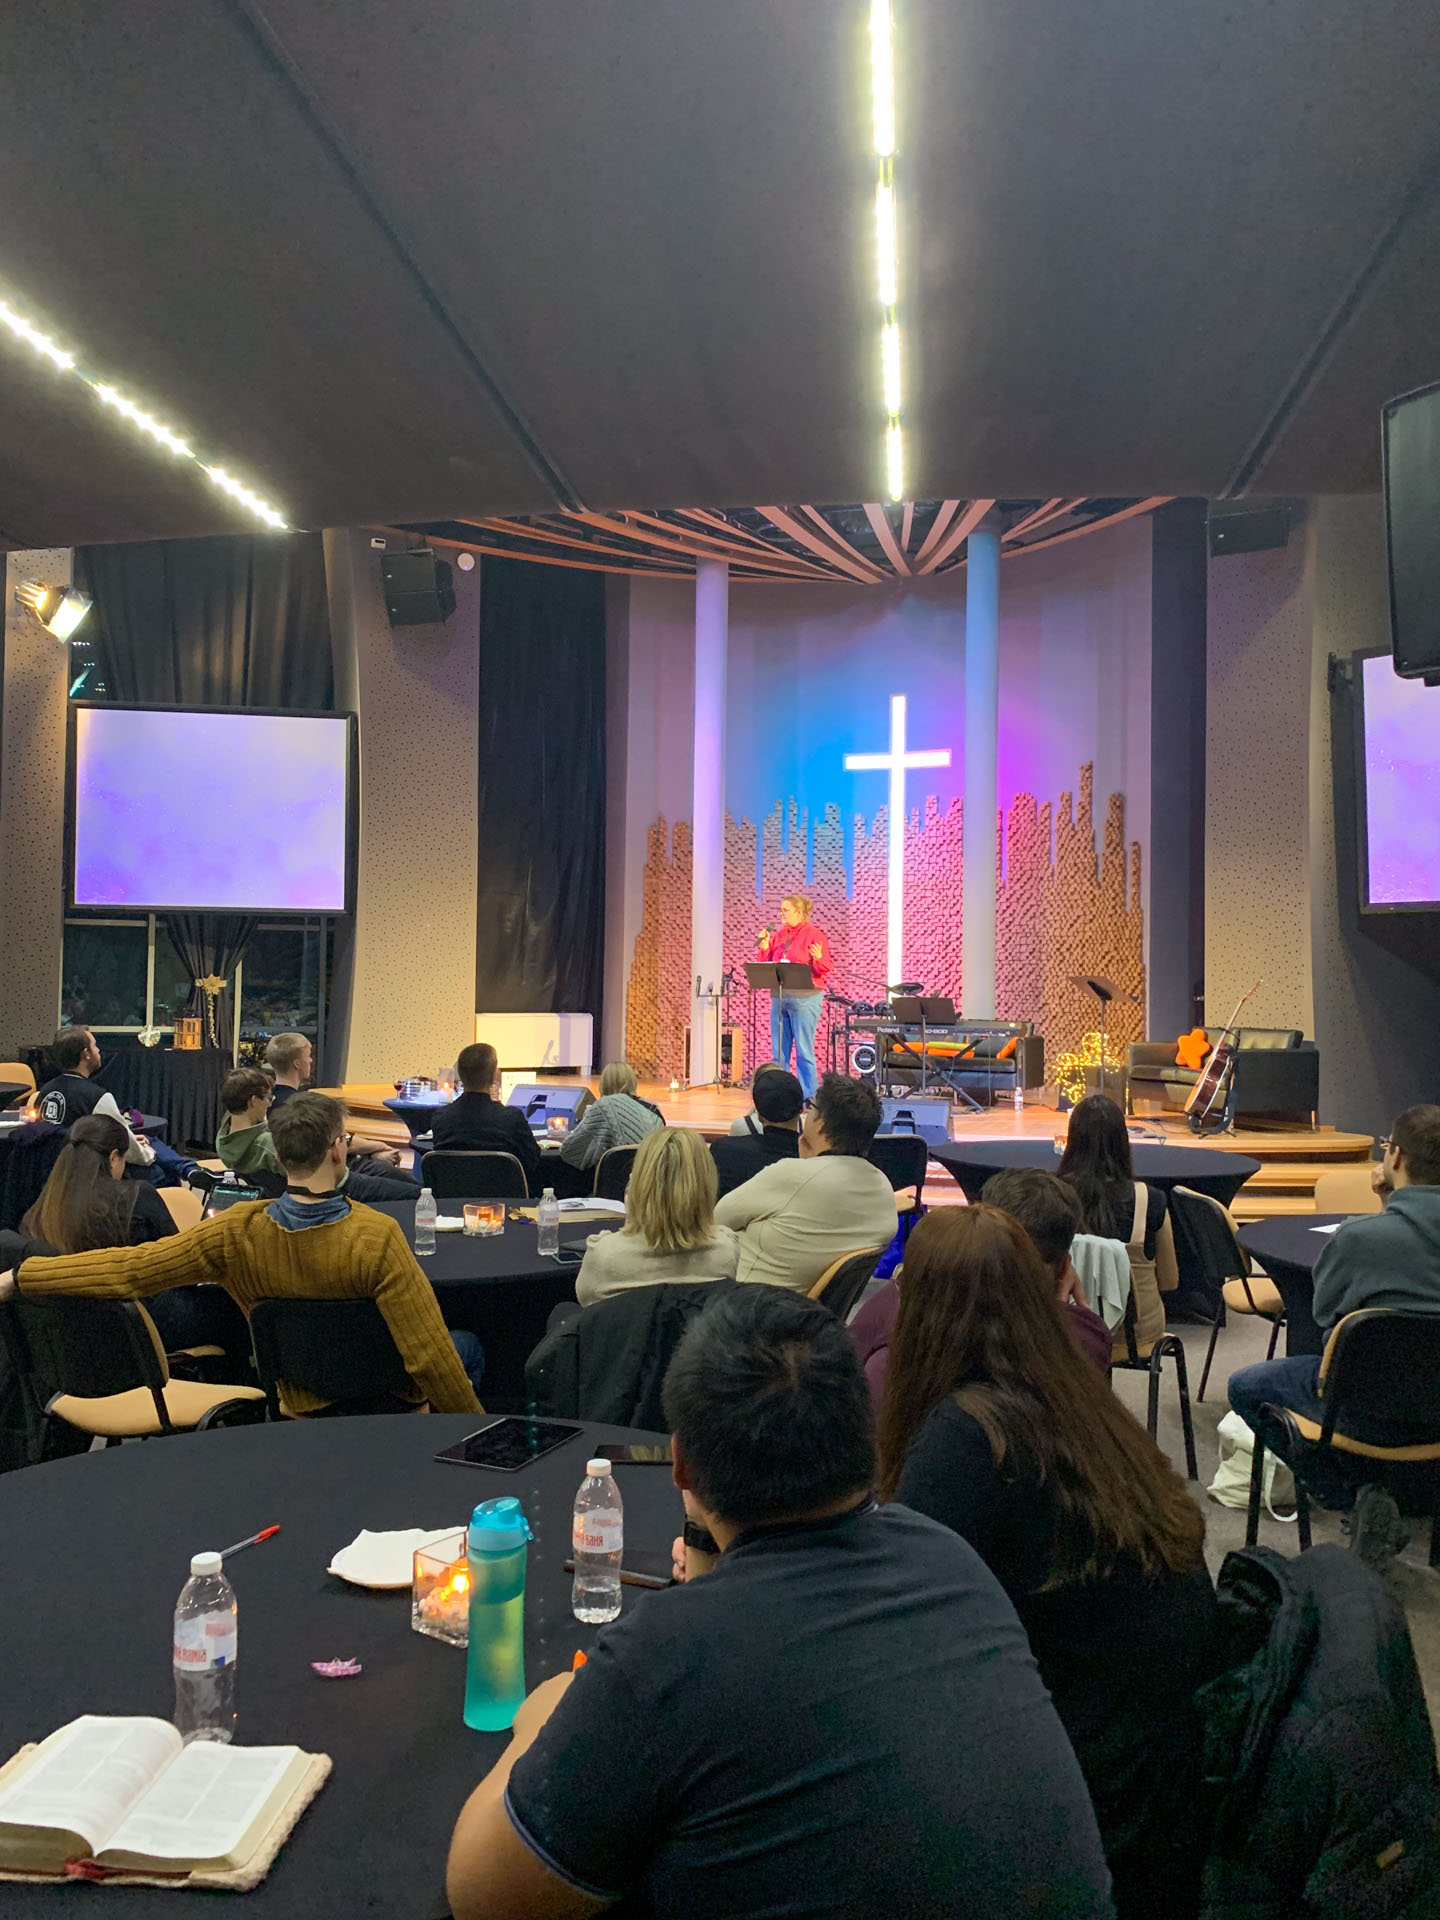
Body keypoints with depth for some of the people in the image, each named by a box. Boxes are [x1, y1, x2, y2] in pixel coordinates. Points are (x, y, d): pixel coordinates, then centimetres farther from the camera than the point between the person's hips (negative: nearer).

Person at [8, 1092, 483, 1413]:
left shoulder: (238, 1232, -19)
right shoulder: (376, 1236, -32)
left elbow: (125, 1270, -14)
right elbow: (428, 1356, -29)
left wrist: (20, 1274, -1)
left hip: (303, 1412, 4)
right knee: (467, 1347, 26)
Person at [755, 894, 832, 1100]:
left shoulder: (814, 934, -4)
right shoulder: (778, 934, 13)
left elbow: (826, 968, -8)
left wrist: (818, 958, -28)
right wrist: (764, 947, 0)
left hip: (804, 999, -6)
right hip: (779, 997, 6)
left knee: (804, 1052, -4)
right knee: (779, 1052, 8)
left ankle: (807, 1097, 1)